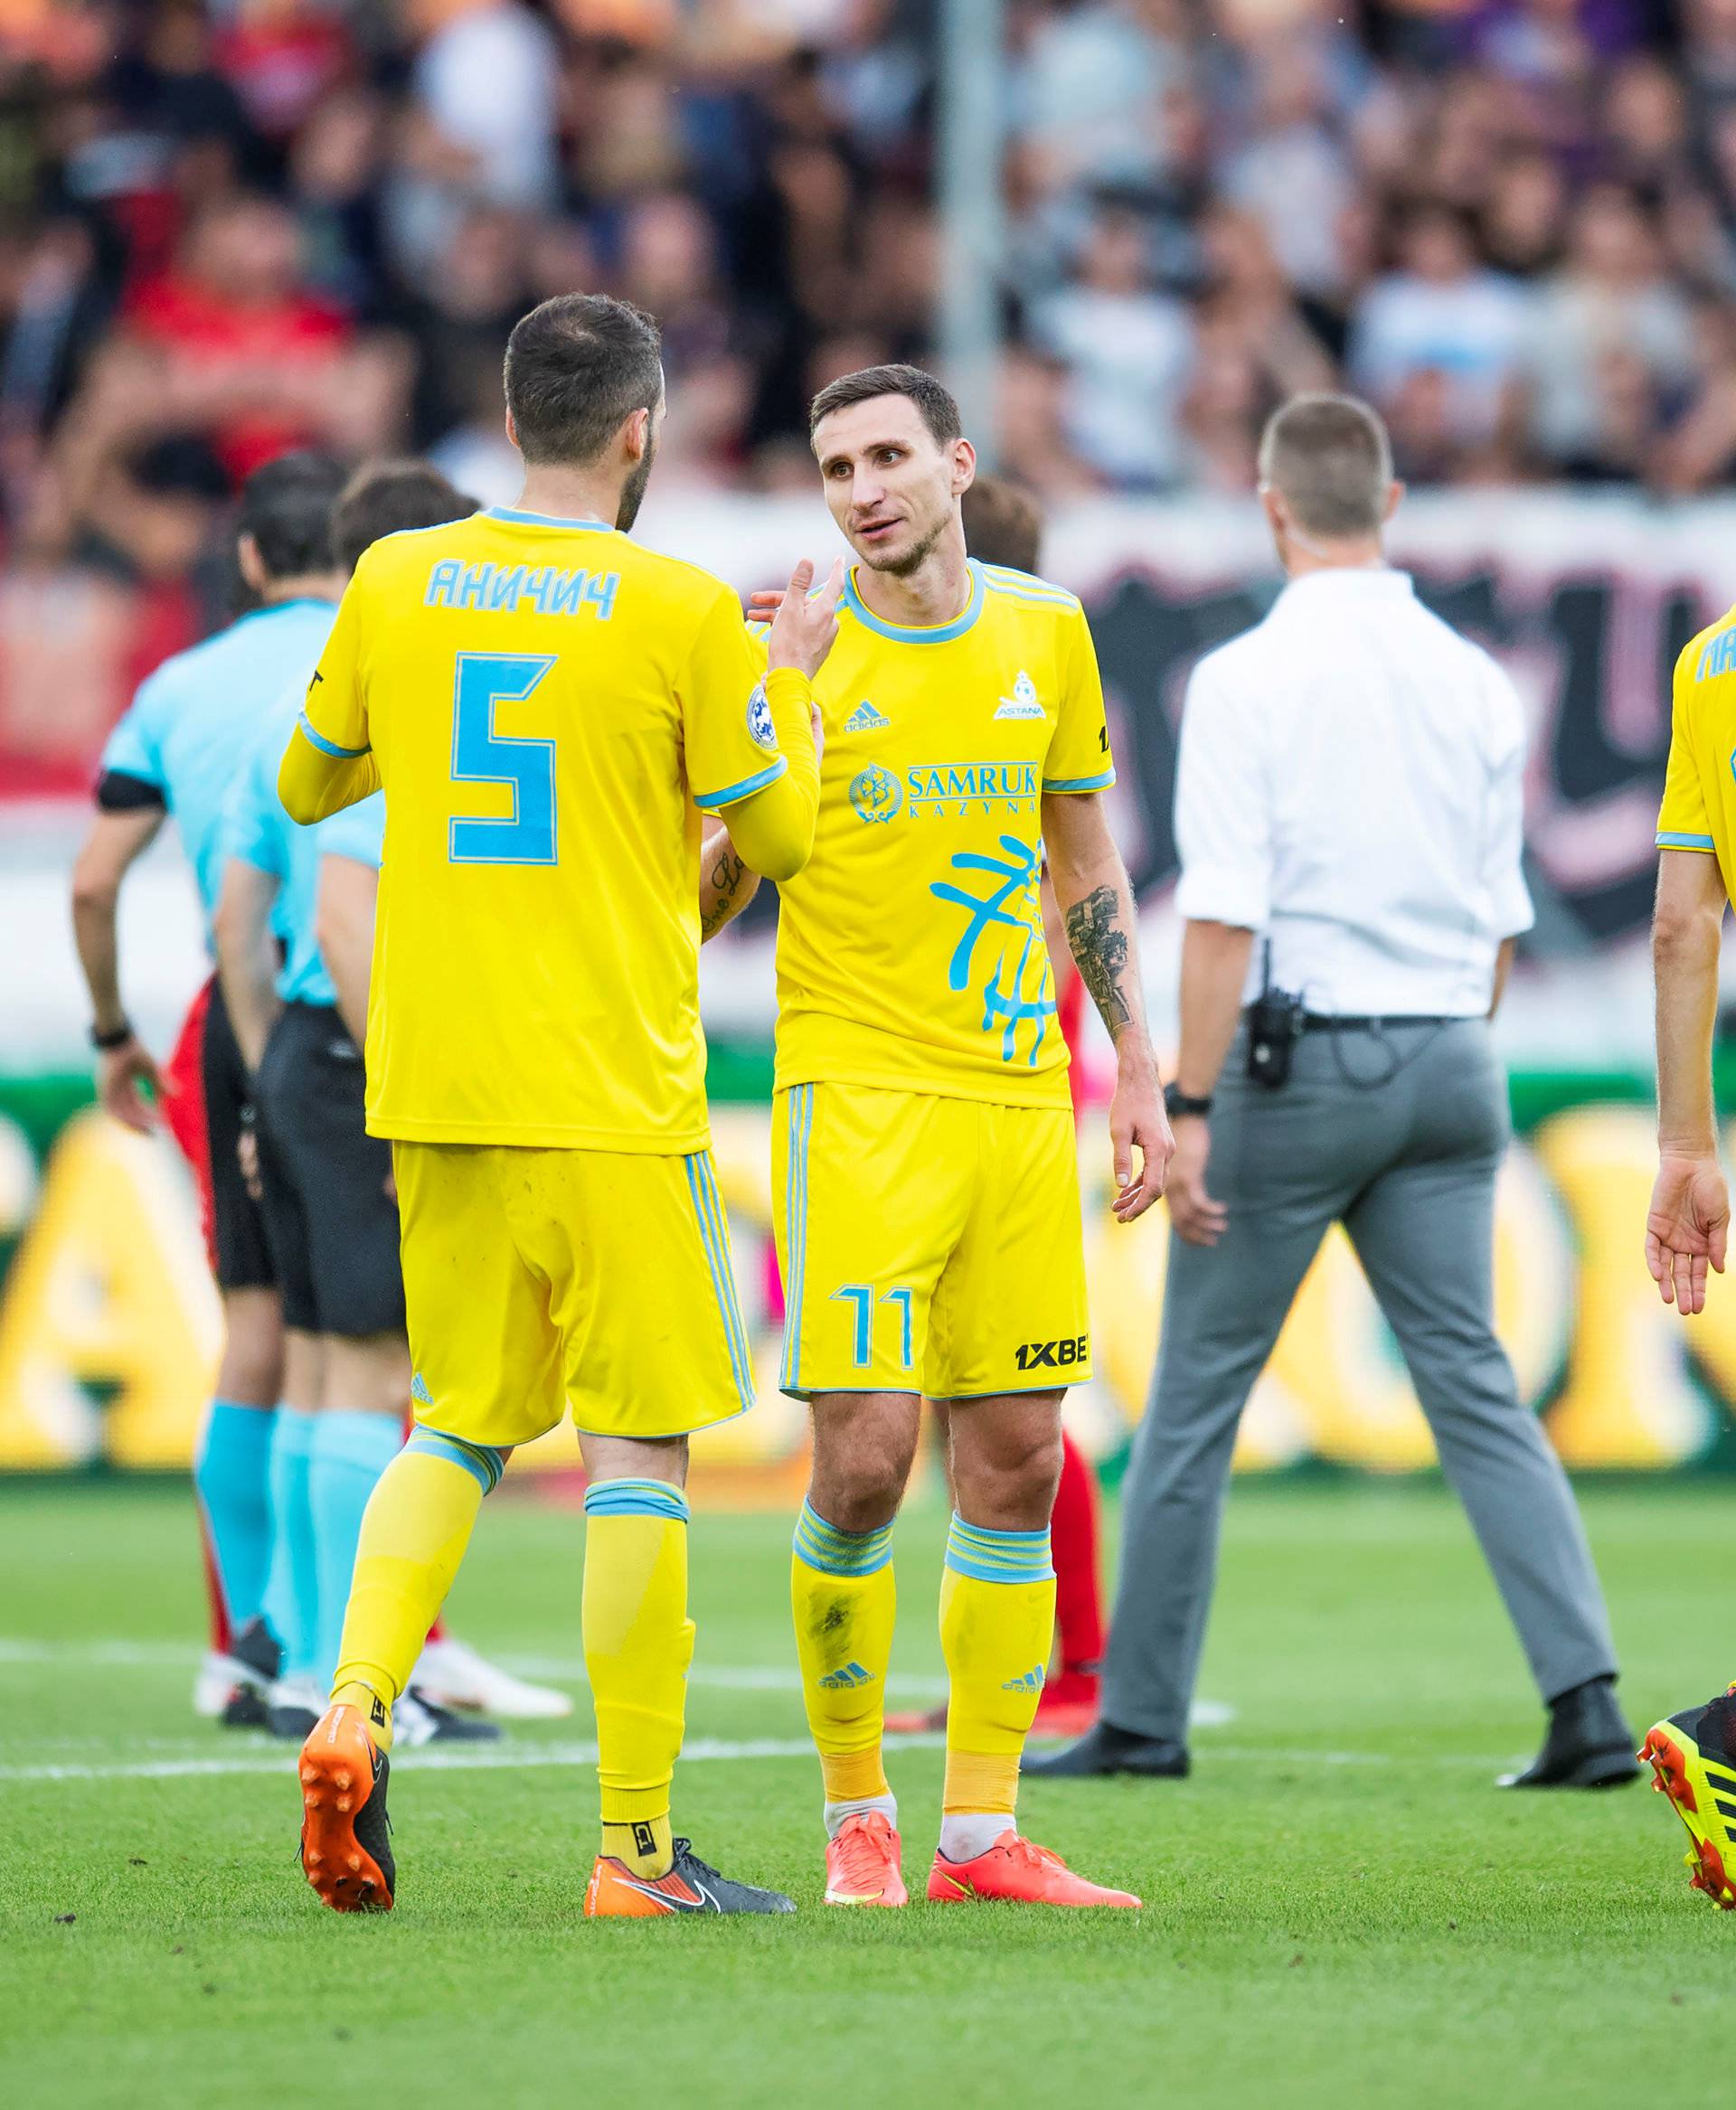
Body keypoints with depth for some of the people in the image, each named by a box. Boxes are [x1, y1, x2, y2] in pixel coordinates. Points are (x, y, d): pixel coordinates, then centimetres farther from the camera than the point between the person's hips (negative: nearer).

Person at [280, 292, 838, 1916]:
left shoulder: (397, 583, 3)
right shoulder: (685, 612, -8)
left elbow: (304, 786, 17)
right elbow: (778, 833, 1)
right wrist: (796, 674, 16)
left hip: (432, 1090, 4)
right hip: (612, 1096, -4)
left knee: (459, 1424, 17)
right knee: (638, 1449, 1)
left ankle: (354, 1704, -6)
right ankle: (637, 1849, 1)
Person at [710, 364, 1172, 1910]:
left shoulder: (1045, 634, 8)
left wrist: (1137, 1067, 15)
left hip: (1022, 1090, 4)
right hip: (856, 1089, -4)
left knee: (1016, 1463, 3)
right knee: (864, 1464, -10)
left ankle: (984, 1830, 9)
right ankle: (857, 1815, 6)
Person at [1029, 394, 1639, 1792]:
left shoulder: (1248, 678, -9)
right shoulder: (1475, 680, 7)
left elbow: (1224, 916, -15)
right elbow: (1501, 919, 11)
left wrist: (1189, 1111, -15)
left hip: (1298, 1058, -5)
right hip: (1451, 1061, 5)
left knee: (1199, 1390, 6)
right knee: (1475, 1385, 5)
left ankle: (1141, 1718, 11)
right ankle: (1588, 1703, -7)